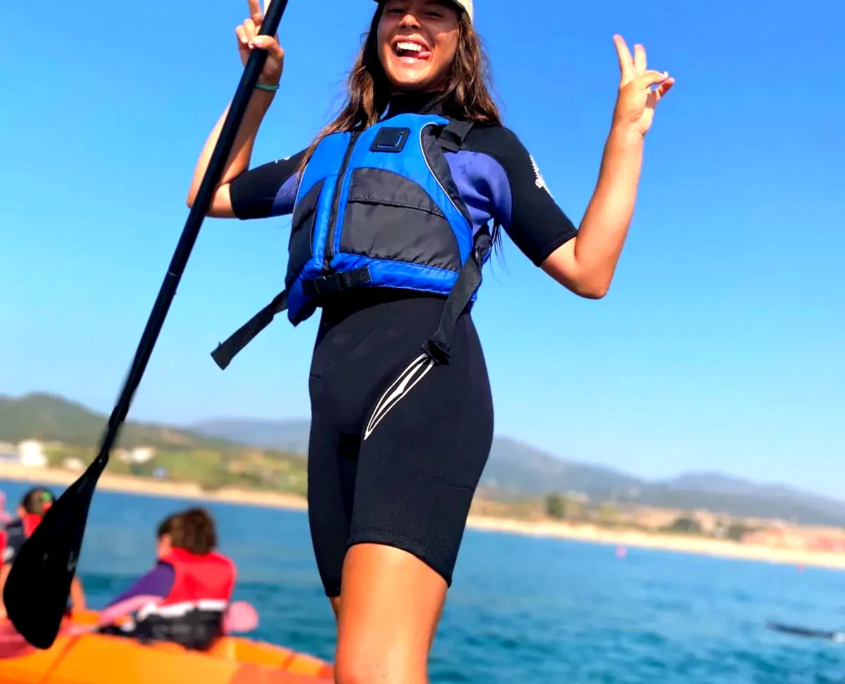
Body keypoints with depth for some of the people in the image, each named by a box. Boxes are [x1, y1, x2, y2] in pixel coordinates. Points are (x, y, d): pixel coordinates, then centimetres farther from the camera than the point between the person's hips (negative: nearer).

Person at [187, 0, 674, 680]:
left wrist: (627, 134, 7)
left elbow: (588, 271, 10)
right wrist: (260, 86, 34)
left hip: (425, 372, -6)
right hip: (336, 392, 6)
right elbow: (211, 193, 40)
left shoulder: (483, 144, 18)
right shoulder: (329, 152, 31)